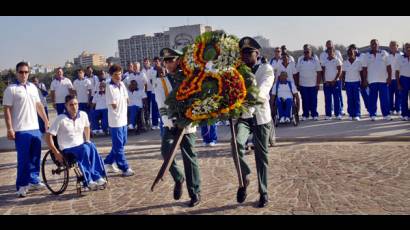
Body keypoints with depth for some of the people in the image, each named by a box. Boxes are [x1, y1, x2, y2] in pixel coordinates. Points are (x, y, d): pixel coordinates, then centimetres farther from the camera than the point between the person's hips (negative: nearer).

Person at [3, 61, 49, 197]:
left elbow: (39, 105, 18)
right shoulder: (11, 89, -5)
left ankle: (33, 181, 25)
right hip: (21, 130, -6)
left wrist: (46, 121, 15)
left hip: (35, 128, 6)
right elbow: (7, 110, -8)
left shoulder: (33, 87, 13)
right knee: (23, 159, -2)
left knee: (35, 157, 12)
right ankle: (21, 185, 8)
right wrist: (9, 129, -14)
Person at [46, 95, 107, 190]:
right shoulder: (61, 119, -9)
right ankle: (96, 177, -29)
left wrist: (87, 142, 14)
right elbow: (48, 136, -9)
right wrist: (56, 153, -14)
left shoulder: (83, 115, 4)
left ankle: (90, 180, -30)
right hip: (67, 150, -4)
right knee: (85, 149, -33)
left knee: (91, 147, -30)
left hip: (82, 146, 4)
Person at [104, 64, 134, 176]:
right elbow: (113, 105, -16)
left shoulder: (122, 84, 8)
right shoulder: (109, 87, -13)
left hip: (123, 118, 8)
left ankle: (108, 162, 31)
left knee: (122, 143, 17)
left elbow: (126, 100, 15)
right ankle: (125, 168, 4)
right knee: (119, 146, -1)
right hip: (115, 120, -8)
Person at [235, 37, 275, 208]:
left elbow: (263, 90, -23)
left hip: (261, 117, -1)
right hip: (243, 116, 2)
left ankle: (263, 193, 21)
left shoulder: (266, 69, -4)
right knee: (237, 144, -25)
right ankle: (244, 179, -3)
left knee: (261, 156, 6)